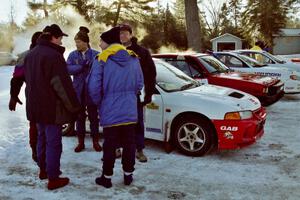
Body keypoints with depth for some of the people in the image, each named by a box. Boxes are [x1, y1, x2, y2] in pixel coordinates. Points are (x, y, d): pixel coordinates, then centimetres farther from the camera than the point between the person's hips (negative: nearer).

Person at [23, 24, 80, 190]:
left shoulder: (31, 54, 11)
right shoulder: (53, 55, -19)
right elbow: (62, 84, -22)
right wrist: (74, 106, -15)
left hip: (35, 106, 9)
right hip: (52, 107, -9)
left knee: (42, 137, 21)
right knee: (53, 142, -1)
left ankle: (43, 169, 35)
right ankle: (53, 178, 5)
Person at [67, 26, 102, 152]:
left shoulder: (95, 55, -3)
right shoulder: (73, 55, 4)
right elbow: (68, 69, -10)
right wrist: (82, 66, -21)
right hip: (78, 90, 2)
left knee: (93, 116, 6)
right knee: (80, 116, 9)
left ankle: (95, 141, 19)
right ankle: (81, 141, 21)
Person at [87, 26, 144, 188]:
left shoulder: (101, 60, -10)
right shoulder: (133, 59, 4)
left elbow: (93, 87, -14)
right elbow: (139, 84, 8)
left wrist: (99, 103, 4)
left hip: (110, 112, -3)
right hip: (130, 111, 4)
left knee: (110, 145, 6)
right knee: (129, 144, 12)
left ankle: (107, 177, 17)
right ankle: (128, 175, 23)